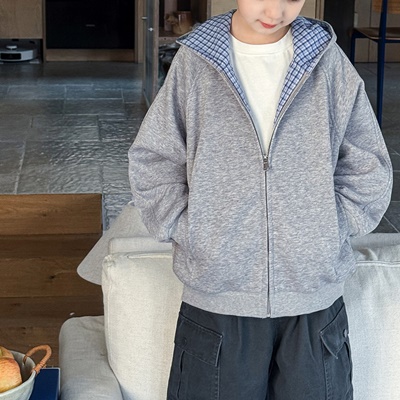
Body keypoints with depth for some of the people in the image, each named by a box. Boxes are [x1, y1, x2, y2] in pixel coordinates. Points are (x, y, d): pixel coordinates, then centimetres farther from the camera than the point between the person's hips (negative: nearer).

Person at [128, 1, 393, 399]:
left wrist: (332, 232, -4)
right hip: (217, 296, -1)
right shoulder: (194, 63, -3)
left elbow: (367, 169, 5)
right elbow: (151, 163, 1)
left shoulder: (328, 60, 0)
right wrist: (191, 234, -6)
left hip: (316, 300, 1)